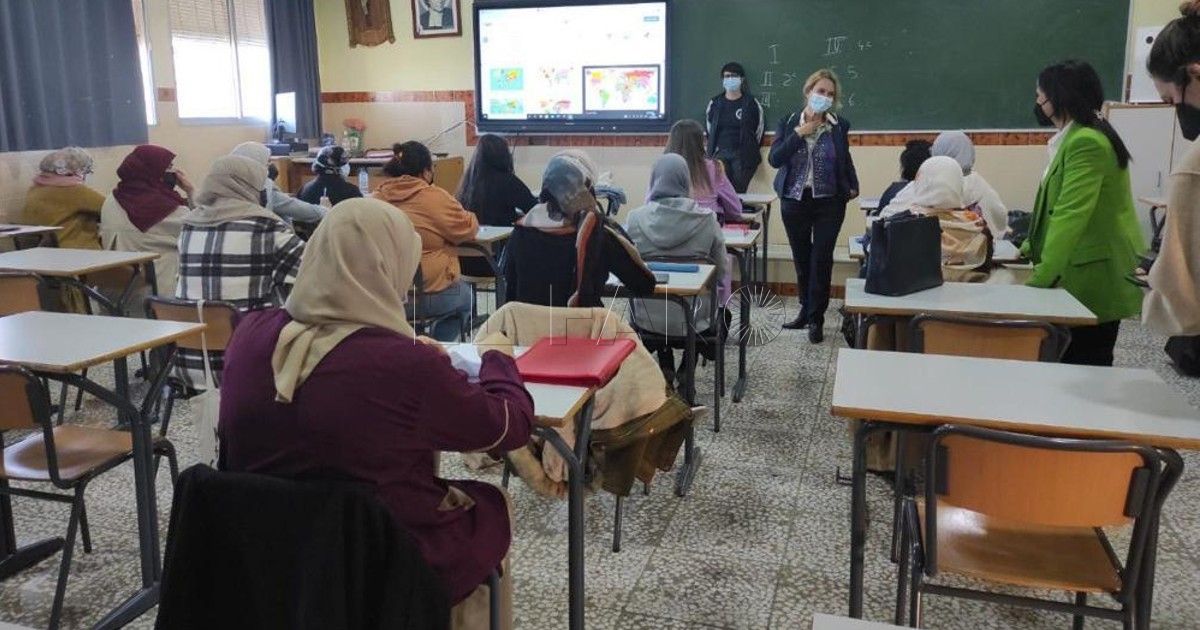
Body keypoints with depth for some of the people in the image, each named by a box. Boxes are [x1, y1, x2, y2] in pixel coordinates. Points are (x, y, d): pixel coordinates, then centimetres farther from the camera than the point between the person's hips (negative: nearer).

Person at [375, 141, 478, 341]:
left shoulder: (379, 196, 2)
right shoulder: (433, 197, -15)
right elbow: (467, 230, -6)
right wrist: (469, 217, 15)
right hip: (423, 296, -6)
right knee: (465, 296, 26)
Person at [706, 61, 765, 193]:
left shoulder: (751, 103, 4)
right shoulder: (715, 103, 12)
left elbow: (759, 130, 9)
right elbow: (710, 130, 20)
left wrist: (751, 150, 7)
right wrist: (712, 151, 13)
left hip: (743, 156, -2)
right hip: (720, 153, 2)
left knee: (739, 192, -7)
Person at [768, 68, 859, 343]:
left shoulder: (839, 126, 1)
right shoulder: (789, 122, -1)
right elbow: (774, 158, -13)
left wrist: (853, 186, 10)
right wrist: (800, 133, -16)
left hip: (829, 202, -1)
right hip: (794, 200, 1)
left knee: (821, 259, -4)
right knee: (801, 258, 12)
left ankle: (816, 319, 5)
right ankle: (806, 309, 27)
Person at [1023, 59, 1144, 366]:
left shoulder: (1086, 142, -20)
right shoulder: (1077, 137, 13)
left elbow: (1070, 215, -26)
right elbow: (1060, 208, 20)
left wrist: (1041, 277, -27)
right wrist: (1030, 248, 19)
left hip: (1097, 274, -10)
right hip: (1087, 268, 10)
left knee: (1085, 366, -4)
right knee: (1088, 363, 14)